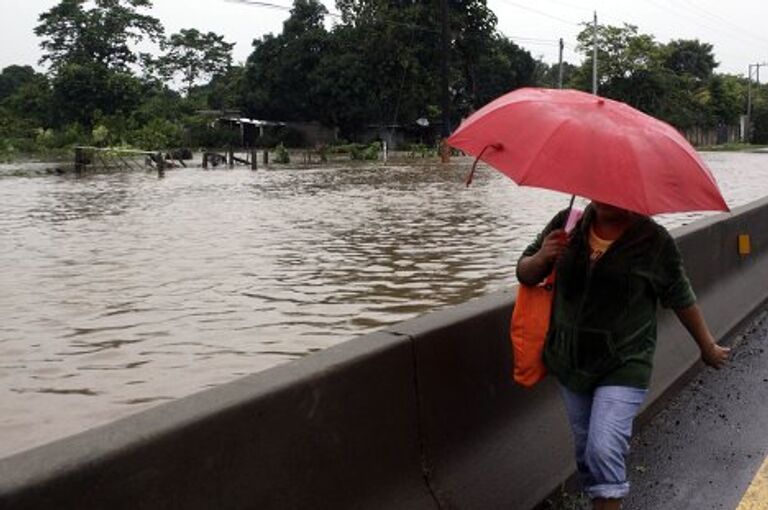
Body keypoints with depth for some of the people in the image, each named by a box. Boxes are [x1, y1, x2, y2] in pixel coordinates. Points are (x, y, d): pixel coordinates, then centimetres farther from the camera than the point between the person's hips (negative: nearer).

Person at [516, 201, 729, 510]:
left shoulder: (654, 241, -11)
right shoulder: (566, 224, -4)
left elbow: (681, 299, 2)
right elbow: (525, 275, 3)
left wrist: (708, 348, 14)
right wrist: (541, 258, -21)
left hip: (623, 366, -4)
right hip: (569, 362, 4)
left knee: (604, 450, -14)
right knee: (585, 447, 17)